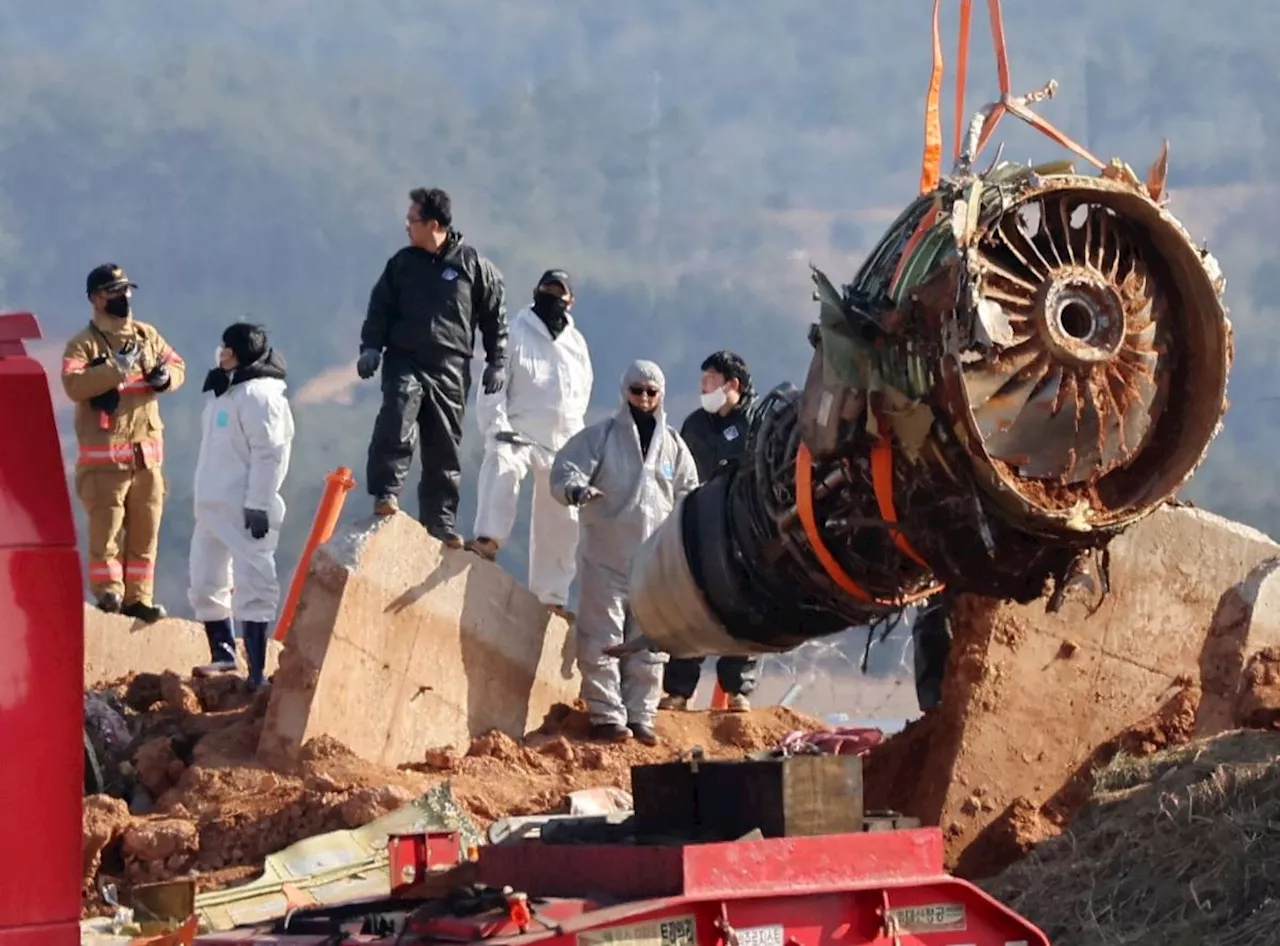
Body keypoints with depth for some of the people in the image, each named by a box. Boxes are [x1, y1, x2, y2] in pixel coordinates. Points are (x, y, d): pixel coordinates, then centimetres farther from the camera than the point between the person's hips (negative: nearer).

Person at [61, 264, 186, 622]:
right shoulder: (84, 344, -7)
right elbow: (74, 385, -22)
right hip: (104, 452, -6)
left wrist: (165, 376, -6)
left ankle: (138, 596, 12)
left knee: (145, 528, 7)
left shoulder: (146, 335, 12)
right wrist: (117, 368, -27)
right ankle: (108, 589, -4)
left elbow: (177, 364, 17)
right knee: (105, 526, -10)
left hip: (147, 451, 6)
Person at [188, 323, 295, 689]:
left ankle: (256, 670, -16)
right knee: (205, 584, 16)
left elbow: (269, 453, -19)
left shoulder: (257, 394, -13)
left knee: (251, 585, -13)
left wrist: (258, 504, -23)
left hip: (243, 508, -11)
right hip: (211, 506, 11)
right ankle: (224, 654, 31)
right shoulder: (221, 393, 18)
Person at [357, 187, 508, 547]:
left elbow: (495, 316, 7)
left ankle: (440, 523, 12)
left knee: (444, 449, 5)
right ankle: (386, 495, -20)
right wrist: (371, 347, -4)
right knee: (396, 424, -25)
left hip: (450, 369, 0)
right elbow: (380, 307, 11)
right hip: (405, 361, 0)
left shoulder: (474, 266, 2)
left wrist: (497, 363, 3)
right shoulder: (402, 263, 7)